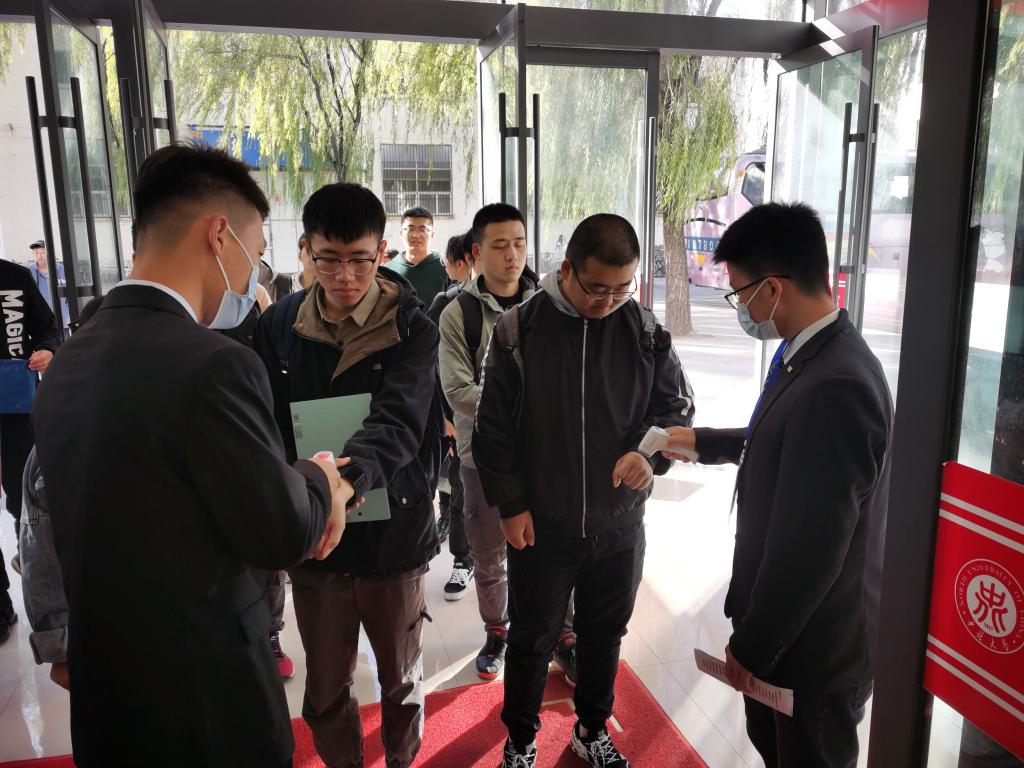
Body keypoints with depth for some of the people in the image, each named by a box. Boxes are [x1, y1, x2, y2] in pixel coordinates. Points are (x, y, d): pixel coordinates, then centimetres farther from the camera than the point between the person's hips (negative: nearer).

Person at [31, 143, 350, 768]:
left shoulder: (67, 365, 0)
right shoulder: (215, 365, -26)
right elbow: (282, 534, -19)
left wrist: (313, 492, 6)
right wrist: (318, 477, 1)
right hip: (206, 697, -7)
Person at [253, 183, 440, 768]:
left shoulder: (413, 329, -11)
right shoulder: (279, 324, -2)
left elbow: (400, 424, -26)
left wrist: (352, 473, -46)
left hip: (393, 529, -2)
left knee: (402, 676, 19)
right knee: (325, 685, 17)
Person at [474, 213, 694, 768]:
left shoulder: (645, 331, -5)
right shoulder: (519, 329, -11)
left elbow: (677, 405, 4)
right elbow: (493, 427, -6)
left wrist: (651, 451, -16)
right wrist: (510, 504, -8)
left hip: (619, 525, 3)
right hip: (539, 526, -2)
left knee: (604, 635, 21)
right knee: (532, 639, 15)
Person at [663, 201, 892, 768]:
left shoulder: (835, 387, -32)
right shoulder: (811, 355, -1)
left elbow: (810, 548, -29)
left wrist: (752, 644, -16)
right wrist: (697, 441, 25)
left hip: (817, 643, -8)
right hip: (786, 622, 8)